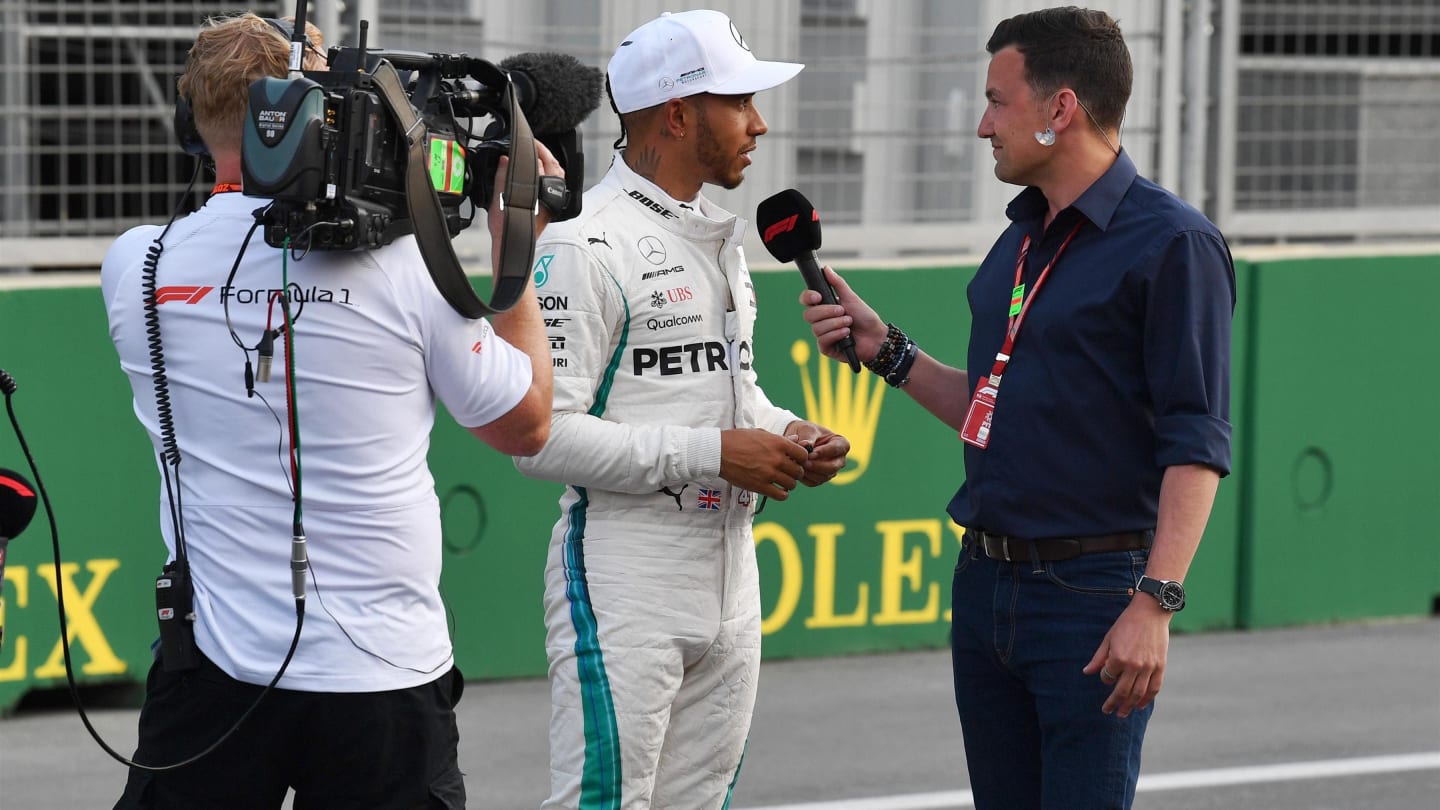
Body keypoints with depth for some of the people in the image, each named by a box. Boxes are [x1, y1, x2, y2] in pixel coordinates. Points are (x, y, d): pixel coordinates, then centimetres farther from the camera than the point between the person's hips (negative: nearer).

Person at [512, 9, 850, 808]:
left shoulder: (720, 237, 17)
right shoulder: (587, 245, -14)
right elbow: (543, 435, -20)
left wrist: (785, 432, 6)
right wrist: (713, 453, -19)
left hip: (729, 581, 9)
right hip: (624, 584, -9)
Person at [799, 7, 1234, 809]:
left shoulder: (1172, 244, -10)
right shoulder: (1020, 239, 16)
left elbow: (1196, 444, -15)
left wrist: (1155, 602, -23)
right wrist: (886, 350, 12)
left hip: (1092, 593, -8)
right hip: (987, 584, 8)